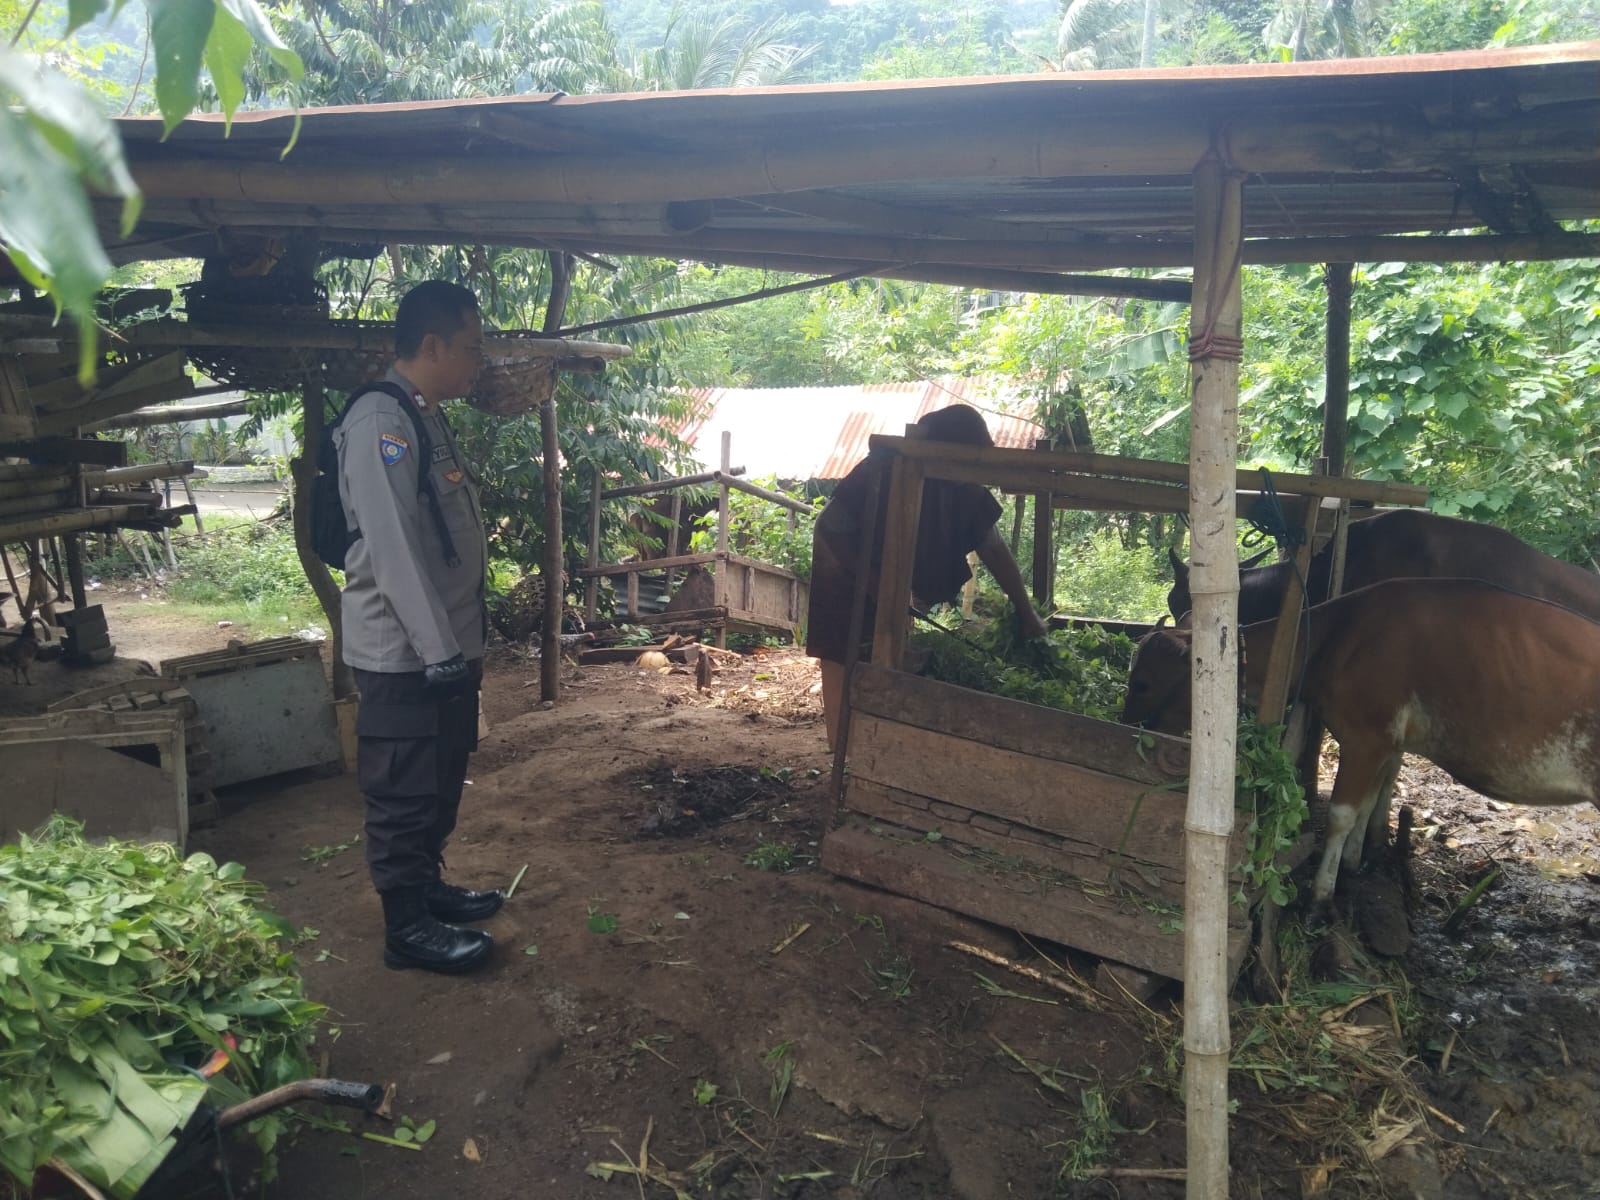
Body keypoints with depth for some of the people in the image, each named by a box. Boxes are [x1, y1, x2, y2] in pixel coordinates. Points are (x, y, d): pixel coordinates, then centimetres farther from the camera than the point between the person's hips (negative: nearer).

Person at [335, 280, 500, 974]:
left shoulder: (425, 420, 13)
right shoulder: (380, 421, -18)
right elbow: (394, 549, -24)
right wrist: (439, 652, -23)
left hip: (444, 645, 10)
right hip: (406, 656, -10)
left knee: (440, 783, 21)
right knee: (404, 794, 3)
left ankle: (427, 886, 37)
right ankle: (407, 926, 16)